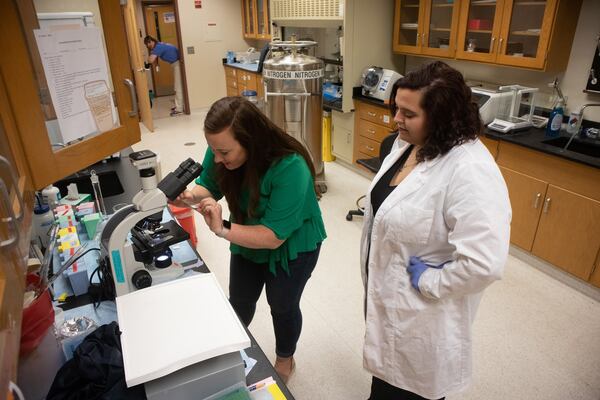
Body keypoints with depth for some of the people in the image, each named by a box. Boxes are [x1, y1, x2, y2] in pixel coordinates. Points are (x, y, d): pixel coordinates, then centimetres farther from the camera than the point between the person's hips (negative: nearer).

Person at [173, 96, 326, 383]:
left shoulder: (289, 168, -39)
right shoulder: (221, 152, -23)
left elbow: (273, 236, -36)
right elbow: (209, 186, -5)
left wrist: (223, 230, -43)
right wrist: (190, 196, -27)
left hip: (291, 247, -5)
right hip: (247, 240, 5)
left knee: (282, 306, 17)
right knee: (239, 303, 21)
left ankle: (285, 359, 49)